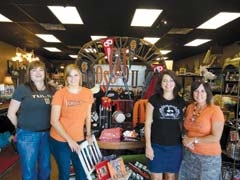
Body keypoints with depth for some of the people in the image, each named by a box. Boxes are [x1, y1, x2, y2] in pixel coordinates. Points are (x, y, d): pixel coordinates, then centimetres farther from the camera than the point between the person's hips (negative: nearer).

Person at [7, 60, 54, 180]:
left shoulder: (51, 90, 2)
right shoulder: (22, 89, -10)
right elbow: (11, 114, -6)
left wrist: (46, 128, 5)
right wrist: (22, 127, 3)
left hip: (46, 134, 4)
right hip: (27, 135, -4)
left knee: (45, 167, 20)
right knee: (29, 170, 12)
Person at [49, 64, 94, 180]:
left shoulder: (88, 93, -2)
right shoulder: (60, 94, -14)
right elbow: (54, 121, -14)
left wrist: (88, 134, 8)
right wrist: (69, 139, -17)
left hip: (79, 140, 4)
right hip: (60, 140, -3)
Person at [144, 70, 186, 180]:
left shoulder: (181, 102, 2)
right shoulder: (154, 99, -7)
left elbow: (182, 124, 9)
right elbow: (148, 124, -6)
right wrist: (148, 146, -9)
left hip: (175, 147, 3)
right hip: (157, 146, -2)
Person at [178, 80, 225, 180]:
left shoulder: (215, 111, -16)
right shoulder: (190, 107, 1)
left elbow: (216, 138, -18)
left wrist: (194, 140, -17)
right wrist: (185, 138, -6)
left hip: (209, 157, -5)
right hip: (189, 154, 5)